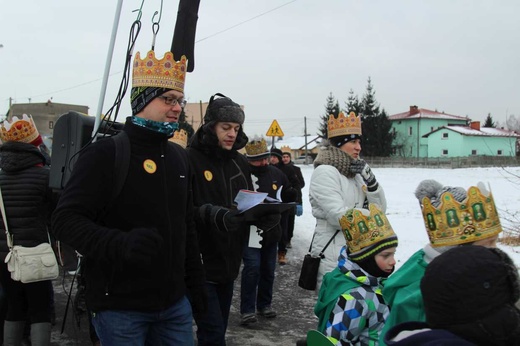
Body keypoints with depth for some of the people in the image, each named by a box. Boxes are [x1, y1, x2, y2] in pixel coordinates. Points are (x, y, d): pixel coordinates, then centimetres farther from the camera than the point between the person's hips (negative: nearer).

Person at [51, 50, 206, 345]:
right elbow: (66, 219, -16)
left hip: (175, 303, 6)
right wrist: (121, 243, -33)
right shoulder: (106, 153, -11)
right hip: (120, 307, -6)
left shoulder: (180, 157, 10)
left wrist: (195, 282, 15)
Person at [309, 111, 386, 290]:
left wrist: (368, 177, -7)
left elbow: (380, 209, 7)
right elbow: (338, 216, -21)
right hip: (333, 254, -8)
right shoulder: (325, 172, -12)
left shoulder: (355, 172, 11)